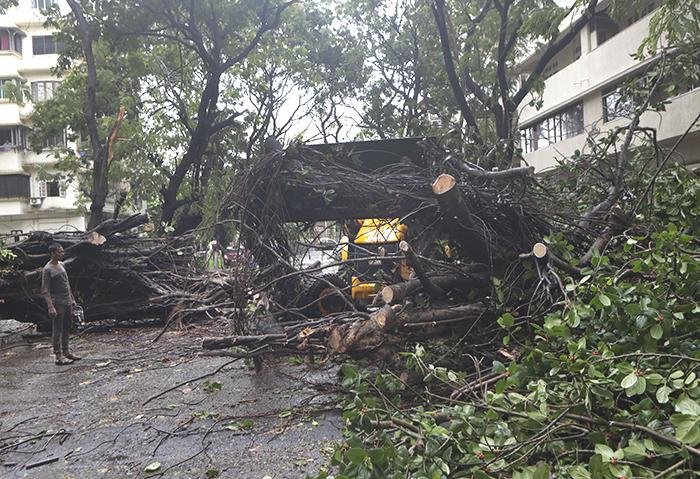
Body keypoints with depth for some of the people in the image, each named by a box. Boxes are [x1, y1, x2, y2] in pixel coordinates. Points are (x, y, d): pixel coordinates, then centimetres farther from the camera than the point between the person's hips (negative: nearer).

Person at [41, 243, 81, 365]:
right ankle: (59, 356, 1)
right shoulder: (47, 270, -12)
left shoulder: (61, 264, 12)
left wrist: (72, 299, 19)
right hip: (58, 304, -8)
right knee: (58, 330, -3)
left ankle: (66, 352, 22)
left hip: (67, 303, 8)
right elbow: (45, 291, -15)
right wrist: (50, 307, -21)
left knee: (66, 329, 13)